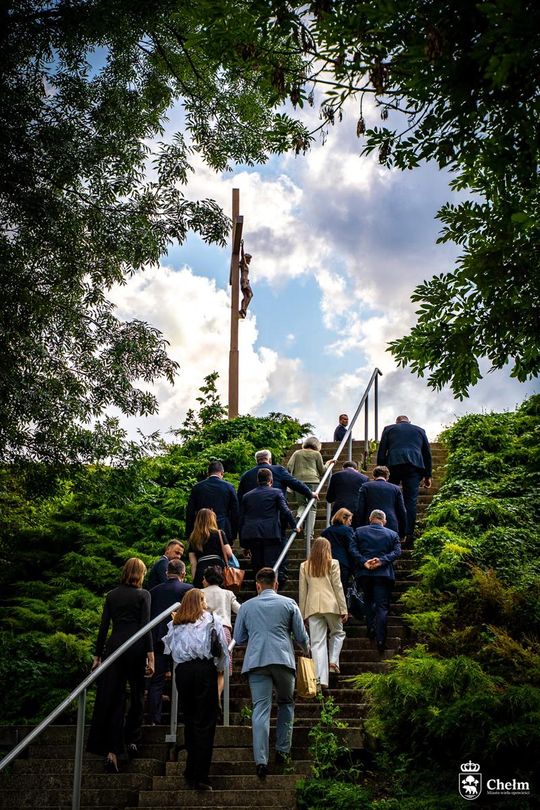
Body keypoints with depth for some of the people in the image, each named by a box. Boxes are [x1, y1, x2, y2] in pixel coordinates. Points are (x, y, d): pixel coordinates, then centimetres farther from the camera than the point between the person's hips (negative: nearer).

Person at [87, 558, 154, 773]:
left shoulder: (112, 595, 11)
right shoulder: (143, 595, 1)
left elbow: (103, 627, 9)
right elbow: (145, 626, -7)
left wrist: (98, 655, 13)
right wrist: (150, 656, -9)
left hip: (114, 646, 3)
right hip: (136, 648, -3)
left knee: (112, 699, 1)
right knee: (137, 695, 16)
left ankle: (111, 751, -7)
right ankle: (132, 740, 21)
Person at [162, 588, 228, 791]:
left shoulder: (175, 624, 16)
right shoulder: (211, 619, 9)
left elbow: (169, 648, 10)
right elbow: (222, 648, 7)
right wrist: (219, 668, 20)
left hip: (182, 670, 3)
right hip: (205, 668, -3)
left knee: (189, 720, 16)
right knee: (205, 723, -2)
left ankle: (191, 772, 24)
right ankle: (200, 777, -6)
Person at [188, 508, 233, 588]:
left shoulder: (193, 539, 13)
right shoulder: (218, 534, 5)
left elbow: (193, 563, 12)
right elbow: (229, 554, 0)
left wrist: (194, 580, 15)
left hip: (200, 573, 3)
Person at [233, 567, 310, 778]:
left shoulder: (246, 606, 12)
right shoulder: (289, 604, 9)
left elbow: (238, 638, 17)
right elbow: (301, 636, 11)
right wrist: (306, 650, 31)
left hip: (256, 661, 1)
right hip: (283, 659, 0)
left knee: (260, 709, -2)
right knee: (286, 703, 19)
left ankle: (261, 760, -11)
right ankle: (282, 751, 15)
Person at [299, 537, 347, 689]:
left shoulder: (304, 566, 11)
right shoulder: (333, 564, 3)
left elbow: (302, 591, 11)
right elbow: (338, 587, 0)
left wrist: (301, 613, 16)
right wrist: (344, 609, 3)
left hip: (312, 607, 2)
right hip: (331, 605, -2)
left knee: (317, 642, 1)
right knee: (337, 633, 22)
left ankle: (321, 679, -5)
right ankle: (333, 662, 5)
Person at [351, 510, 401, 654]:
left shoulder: (359, 531, 7)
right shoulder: (392, 534, 6)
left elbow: (353, 549, -4)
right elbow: (397, 552, -6)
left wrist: (364, 562, -11)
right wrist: (382, 560, -13)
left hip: (364, 573, 1)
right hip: (384, 574, -1)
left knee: (368, 601, 22)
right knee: (382, 606, -1)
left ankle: (370, 628, 11)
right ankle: (380, 640, -7)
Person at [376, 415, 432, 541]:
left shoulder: (389, 429, 20)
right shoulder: (420, 430, 24)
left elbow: (381, 451, 10)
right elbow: (427, 453, 23)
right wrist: (428, 475, 24)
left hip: (393, 464, -1)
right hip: (415, 466, 1)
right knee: (411, 500, 0)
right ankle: (408, 534, -7)